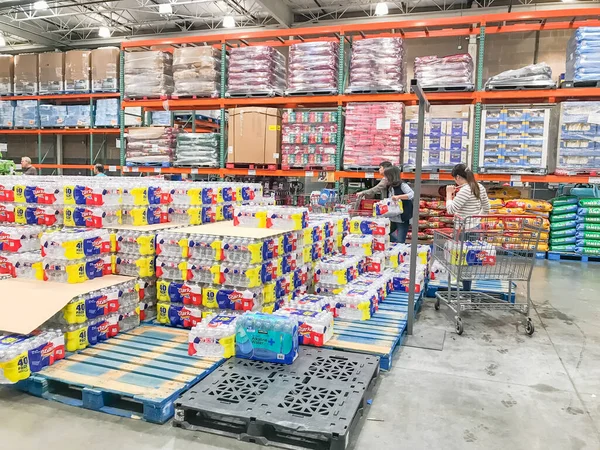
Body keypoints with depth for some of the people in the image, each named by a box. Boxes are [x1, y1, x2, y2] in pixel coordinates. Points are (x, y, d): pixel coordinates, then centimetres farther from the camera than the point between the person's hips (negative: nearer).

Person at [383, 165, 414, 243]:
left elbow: (412, 194, -27)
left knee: (400, 242, -4)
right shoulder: (390, 188, 10)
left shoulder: (402, 185, -13)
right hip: (392, 219, 8)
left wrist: (398, 197, -36)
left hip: (403, 219, -8)